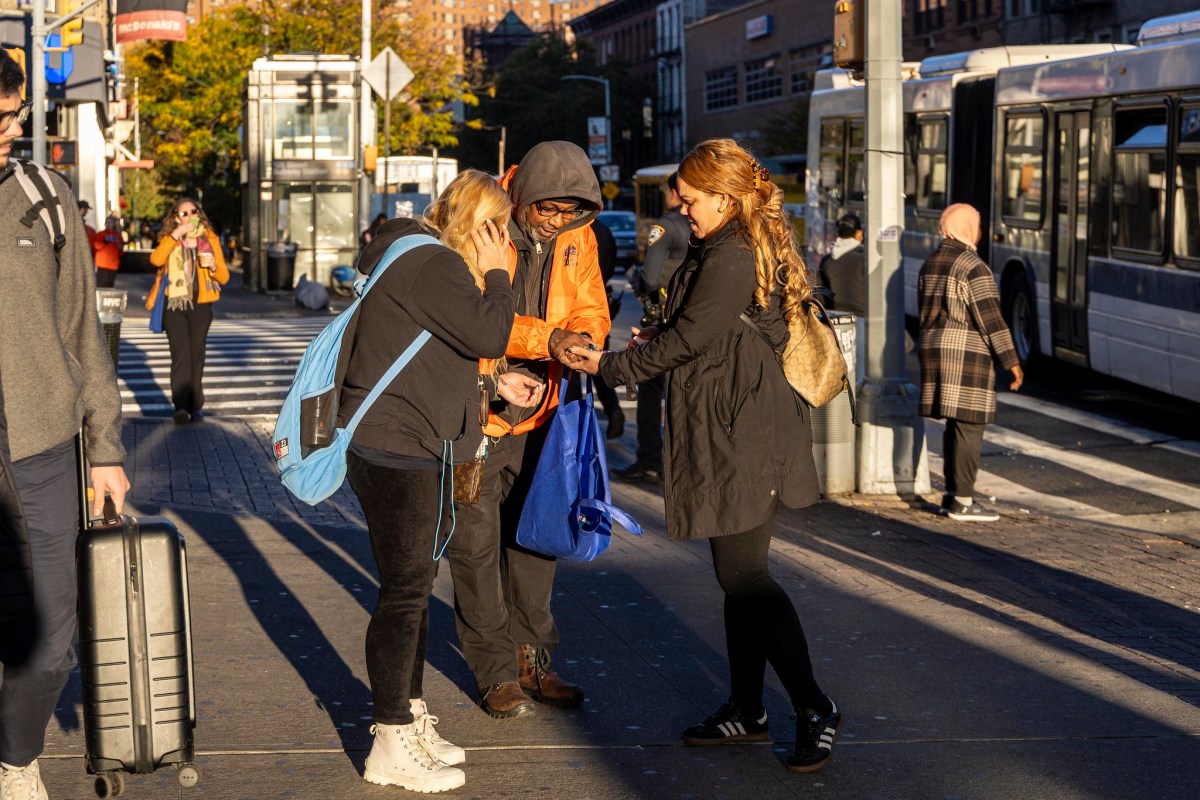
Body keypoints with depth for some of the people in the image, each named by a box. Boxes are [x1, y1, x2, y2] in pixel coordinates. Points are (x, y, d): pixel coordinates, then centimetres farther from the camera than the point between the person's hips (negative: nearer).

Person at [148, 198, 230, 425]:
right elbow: (156, 259, -15)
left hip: (200, 306, 2)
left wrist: (213, 265, -13)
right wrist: (174, 236, -19)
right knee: (180, 355, -14)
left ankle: (194, 406, 12)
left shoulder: (210, 239, 9)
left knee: (196, 357, 5)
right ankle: (181, 407, -23)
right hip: (175, 304, -2)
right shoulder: (170, 240, 8)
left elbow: (224, 277, 7)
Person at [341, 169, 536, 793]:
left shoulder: (417, 257, 17)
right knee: (405, 590, -5)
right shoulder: (434, 266, -17)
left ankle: (408, 717, 30)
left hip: (399, 448, 11)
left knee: (412, 584, 18)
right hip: (396, 452, -11)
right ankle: (392, 747, 1)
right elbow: (489, 335, -20)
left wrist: (494, 380, 22)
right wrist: (496, 274, -8)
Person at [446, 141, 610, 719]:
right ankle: (494, 670, 13)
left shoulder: (577, 238, -1)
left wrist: (582, 337, -21)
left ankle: (532, 658, 27)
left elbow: (591, 309, 3)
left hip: (536, 410, 6)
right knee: (477, 543, 2)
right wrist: (547, 337, -36)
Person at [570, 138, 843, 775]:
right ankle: (746, 710, 19)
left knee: (742, 575, -9)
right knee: (740, 573, 13)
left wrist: (610, 366, -3)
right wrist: (663, 337, 16)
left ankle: (814, 709, -5)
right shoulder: (754, 249, 15)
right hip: (736, 429, 11)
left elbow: (687, 340, -14)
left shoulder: (730, 258, -17)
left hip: (740, 434, -11)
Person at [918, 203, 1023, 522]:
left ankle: (952, 495, 16)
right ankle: (963, 502, -5)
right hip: (966, 353, -8)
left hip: (934, 349, 8)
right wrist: (1011, 362, -12)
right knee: (970, 427, -5)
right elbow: (990, 319, -15)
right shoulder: (974, 267, -13)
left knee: (954, 425, 14)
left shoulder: (930, 264, 13)